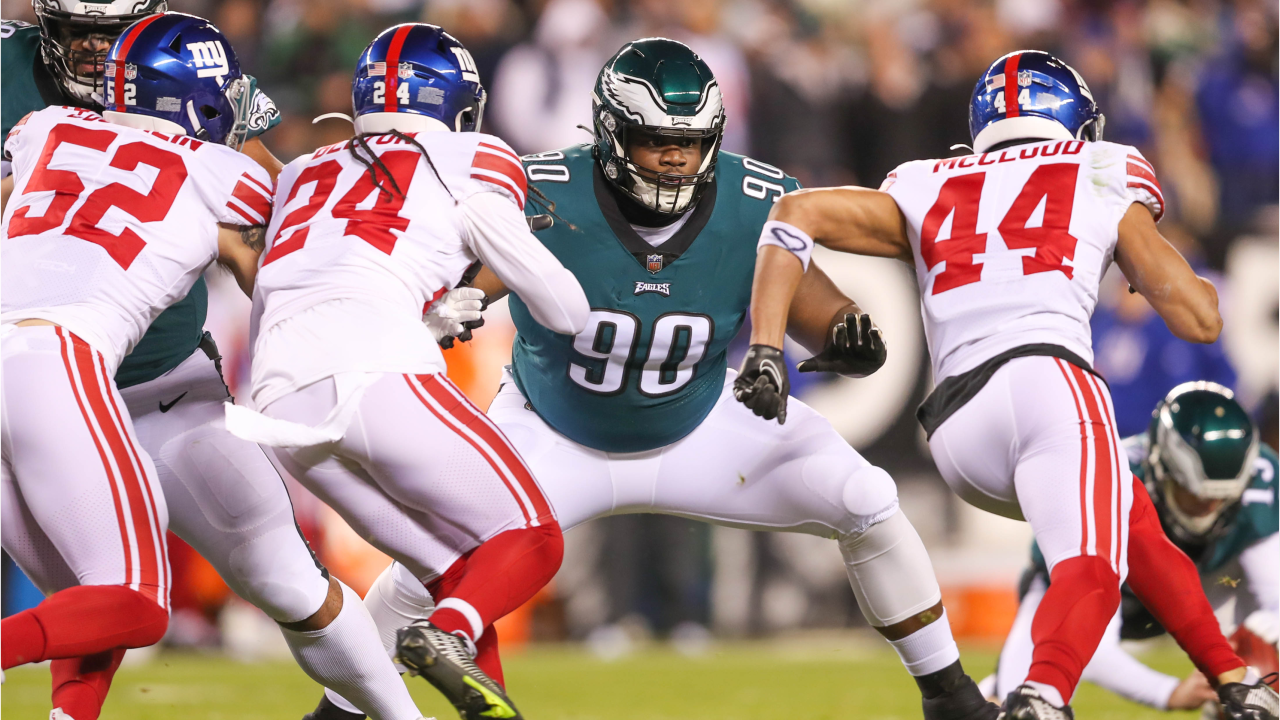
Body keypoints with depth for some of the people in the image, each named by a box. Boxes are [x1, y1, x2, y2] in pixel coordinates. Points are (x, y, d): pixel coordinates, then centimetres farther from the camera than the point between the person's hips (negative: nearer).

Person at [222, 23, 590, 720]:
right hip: (377, 368, -5)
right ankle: (449, 636, -26)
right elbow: (562, 310, 17)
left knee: (461, 566, 15)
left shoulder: (303, 174, 29)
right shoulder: (467, 164, 14)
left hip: (282, 399, 5)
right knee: (529, 542, 3)